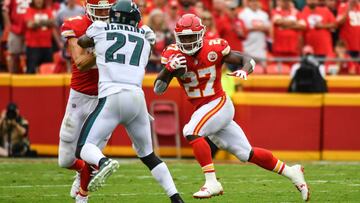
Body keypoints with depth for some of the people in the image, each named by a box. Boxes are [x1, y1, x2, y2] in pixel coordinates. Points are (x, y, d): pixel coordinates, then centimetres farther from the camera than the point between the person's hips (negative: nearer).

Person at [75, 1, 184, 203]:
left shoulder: (101, 29, 14)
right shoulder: (145, 37, 19)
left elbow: (82, 42, 33)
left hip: (111, 97, -3)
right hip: (137, 98, 3)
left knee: (85, 148, -1)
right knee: (148, 154, 21)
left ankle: (103, 162, -35)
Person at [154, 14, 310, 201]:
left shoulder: (214, 49, -13)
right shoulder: (173, 55, -5)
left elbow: (248, 60, -4)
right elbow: (158, 89, -10)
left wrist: (244, 70, -27)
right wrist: (169, 69, -28)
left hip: (219, 104, -5)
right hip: (202, 109, 5)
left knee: (191, 132, -29)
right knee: (246, 154, 9)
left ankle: (212, 182, -28)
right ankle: (291, 172, 23)